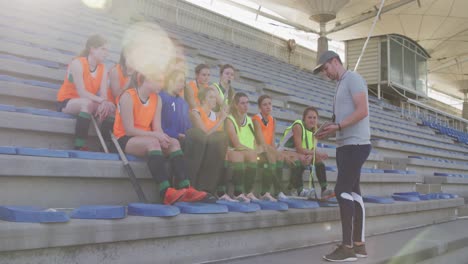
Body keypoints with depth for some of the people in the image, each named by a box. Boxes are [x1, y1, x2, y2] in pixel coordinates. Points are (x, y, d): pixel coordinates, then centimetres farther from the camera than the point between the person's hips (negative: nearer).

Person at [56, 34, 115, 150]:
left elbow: (103, 94, -10)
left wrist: (105, 103, -33)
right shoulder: (77, 63, -16)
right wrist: (102, 101, -36)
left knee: (110, 108, -19)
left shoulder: (103, 68, 1)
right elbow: (81, 92, -26)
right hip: (66, 102, -6)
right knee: (87, 103, -37)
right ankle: (79, 145, -37)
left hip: (86, 103, 6)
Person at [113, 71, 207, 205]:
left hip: (147, 140, 7)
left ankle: (185, 188, -31)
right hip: (125, 140, -7)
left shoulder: (157, 99, 6)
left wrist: (162, 137, -23)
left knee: (174, 142, -18)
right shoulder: (128, 96, -14)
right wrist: (155, 135, -26)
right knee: (153, 142, -35)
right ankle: (166, 191, -46)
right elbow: (129, 130, -19)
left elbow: (157, 128, 0)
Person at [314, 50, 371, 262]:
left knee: (343, 190, -14)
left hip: (356, 145, -9)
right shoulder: (341, 85, 22)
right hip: (345, 145, 9)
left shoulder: (353, 79, -6)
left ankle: (348, 247, -11)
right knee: (352, 192, 7)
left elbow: (362, 111, -18)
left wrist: (337, 127, -24)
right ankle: (358, 244, 11)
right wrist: (329, 131, 7)